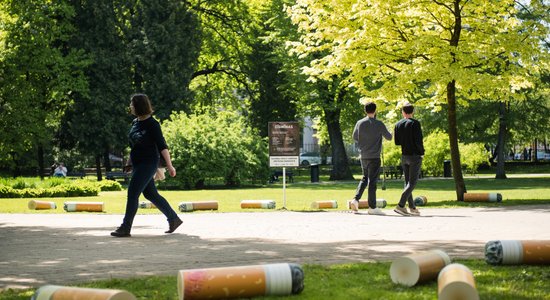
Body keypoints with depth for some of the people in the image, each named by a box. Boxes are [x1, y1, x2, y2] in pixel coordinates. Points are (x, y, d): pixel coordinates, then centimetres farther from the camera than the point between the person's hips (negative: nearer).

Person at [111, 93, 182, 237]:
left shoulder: (152, 124, -13)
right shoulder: (135, 123, 10)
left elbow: (162, 146, -15)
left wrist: (169, 165, -18)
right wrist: (129, 162, 23)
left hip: (148, 163, -8)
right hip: (138, 164, 9)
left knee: (132, 194, -10)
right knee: (151, 194, 12)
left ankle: (125, 228, -6)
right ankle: (174, 219, 23)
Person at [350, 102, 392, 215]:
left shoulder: (360, 123, 1)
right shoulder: (379, 124, -9)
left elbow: (355, 137, 10)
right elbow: (389, 137, 0)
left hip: (363, 156, 4)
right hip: (374, 157, -4)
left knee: (364, 178, 19)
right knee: (372, 181, 0)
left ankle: (355, 199, 4)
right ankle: (372, 207, 3)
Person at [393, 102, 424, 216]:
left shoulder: (398, 124, 4)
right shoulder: (415, 123, -12)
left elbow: (397, 142, 7)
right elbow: (418, 140, -17)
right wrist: (421, 152, -2)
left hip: (404, 156, 6)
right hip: (415, 156, -6)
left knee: (407, 182, 13)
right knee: (412, 183, -4)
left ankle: (412, 207, 14)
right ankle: (400, 205, -15)